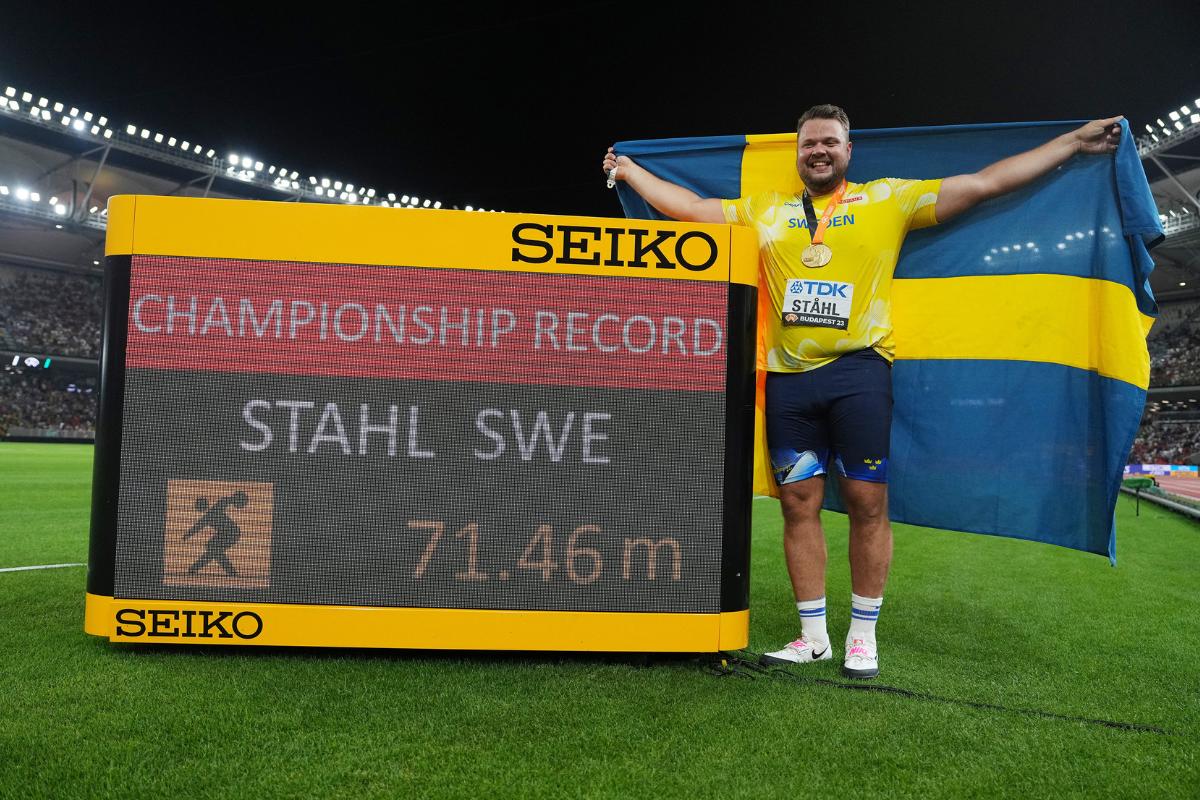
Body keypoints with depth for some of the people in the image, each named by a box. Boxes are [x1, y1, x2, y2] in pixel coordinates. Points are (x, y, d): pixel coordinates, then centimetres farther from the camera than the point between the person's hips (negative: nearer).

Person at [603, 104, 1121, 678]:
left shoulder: (889, 199, 8)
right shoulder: (765, 211, 16)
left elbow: (985, 183, 6)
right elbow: (689, 207, 19)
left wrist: (1074, 142, 5)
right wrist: (630, 171, 23)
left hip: (858, 372, -2)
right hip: (788, 378, 3)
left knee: (867, 503, 0)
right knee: (799, 504, 6)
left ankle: (863, 636, 16)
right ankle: (813, 637, 18)